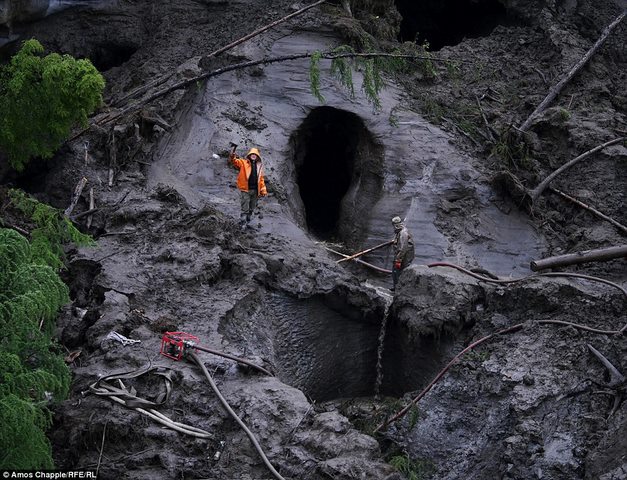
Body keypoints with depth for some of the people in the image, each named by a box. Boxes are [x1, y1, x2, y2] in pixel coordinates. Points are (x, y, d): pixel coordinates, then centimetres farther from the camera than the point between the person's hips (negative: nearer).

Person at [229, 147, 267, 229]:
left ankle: (247, 223, 27)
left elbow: (261, 179, 16)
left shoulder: (259, 166, 14)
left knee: (251, 209, 14)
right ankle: (242, 224, 0)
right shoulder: (243, 163, 1)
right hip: (245, 190, -5)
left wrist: (263, 190, 10)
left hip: (255, 191, 5)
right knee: (245, 209, -7)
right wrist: (233, 157, -41)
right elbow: (236, 162, -18)